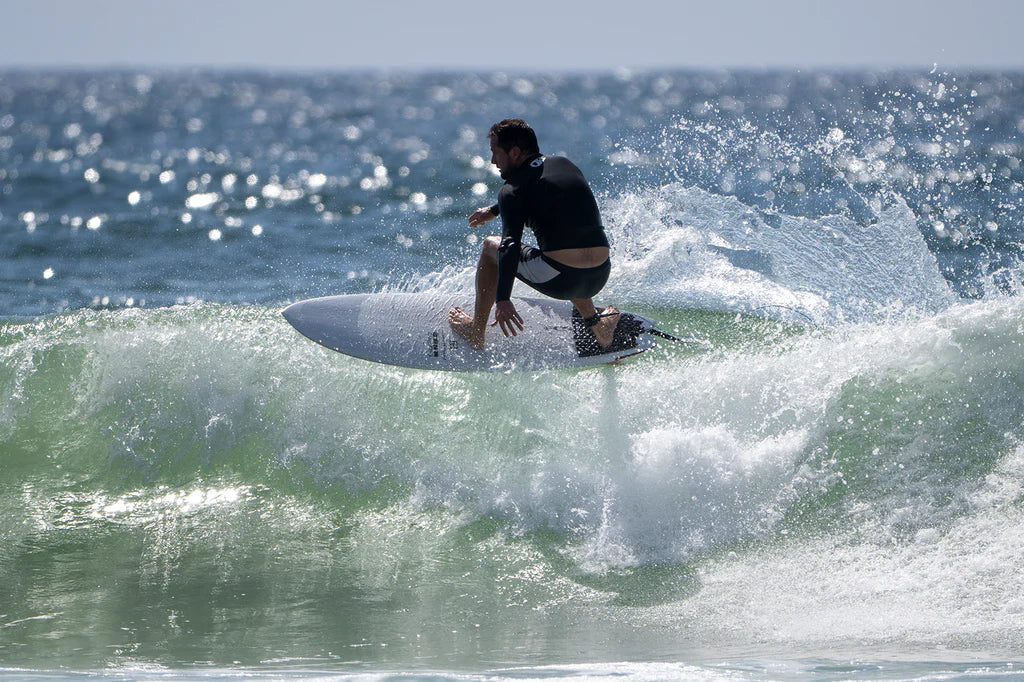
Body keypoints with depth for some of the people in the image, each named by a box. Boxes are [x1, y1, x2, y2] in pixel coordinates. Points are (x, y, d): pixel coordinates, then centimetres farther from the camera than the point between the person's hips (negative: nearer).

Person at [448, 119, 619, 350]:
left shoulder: (512, 189, -3)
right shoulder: (564, 164, 17)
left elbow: (511, 245, -16)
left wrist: (503, 300, -25)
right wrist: (494, 210, 52)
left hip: (559, 282, -6)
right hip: (598, 279, 6)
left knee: (491, 246, 19)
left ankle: (475, 333, 24)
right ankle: (596, 324, 33)